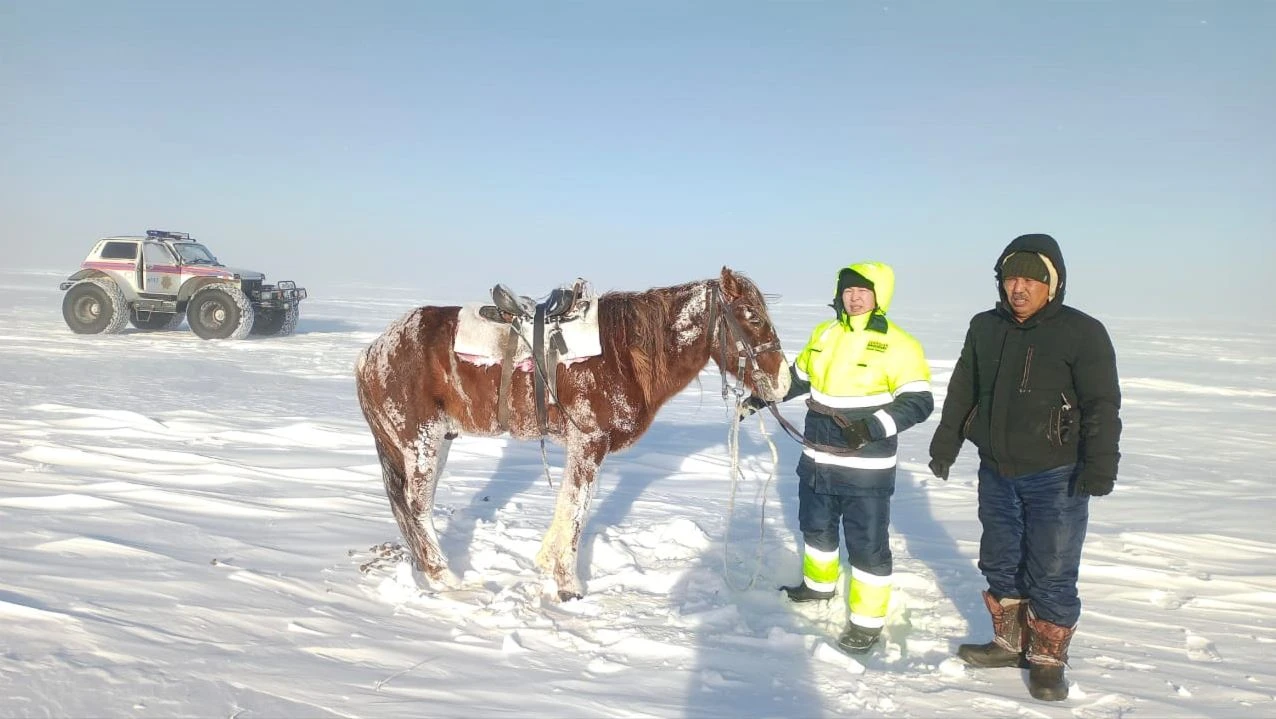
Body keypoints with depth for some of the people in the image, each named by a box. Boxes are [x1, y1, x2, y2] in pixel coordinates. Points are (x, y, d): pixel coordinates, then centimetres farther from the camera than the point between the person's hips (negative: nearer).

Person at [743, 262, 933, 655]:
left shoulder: (897, 344, -14)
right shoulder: (823, 334, 6)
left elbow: (918, 402, -19)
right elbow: (798, 377, 21)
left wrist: (872, 427, -31)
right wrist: (761, 397, 17)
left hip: (866, 470, -6)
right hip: (817, 461, 7)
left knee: (867, 544, 4)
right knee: (816, 527, 24)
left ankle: (868, 621, 19)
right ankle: (819, 583, 48)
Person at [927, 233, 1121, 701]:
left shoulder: (1082, 333, -10)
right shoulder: (984, 328, 5)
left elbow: (1103, 406, -11)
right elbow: (961, 393, 12)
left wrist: (1099, 468, -17)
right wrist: (945, 446, 13)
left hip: (1055, 479, -5)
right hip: (996, 473, 5)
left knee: (1051, 575, 2)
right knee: (1000, 564, 16)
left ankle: (1048, 660, 20)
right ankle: (1010, 643, 33)